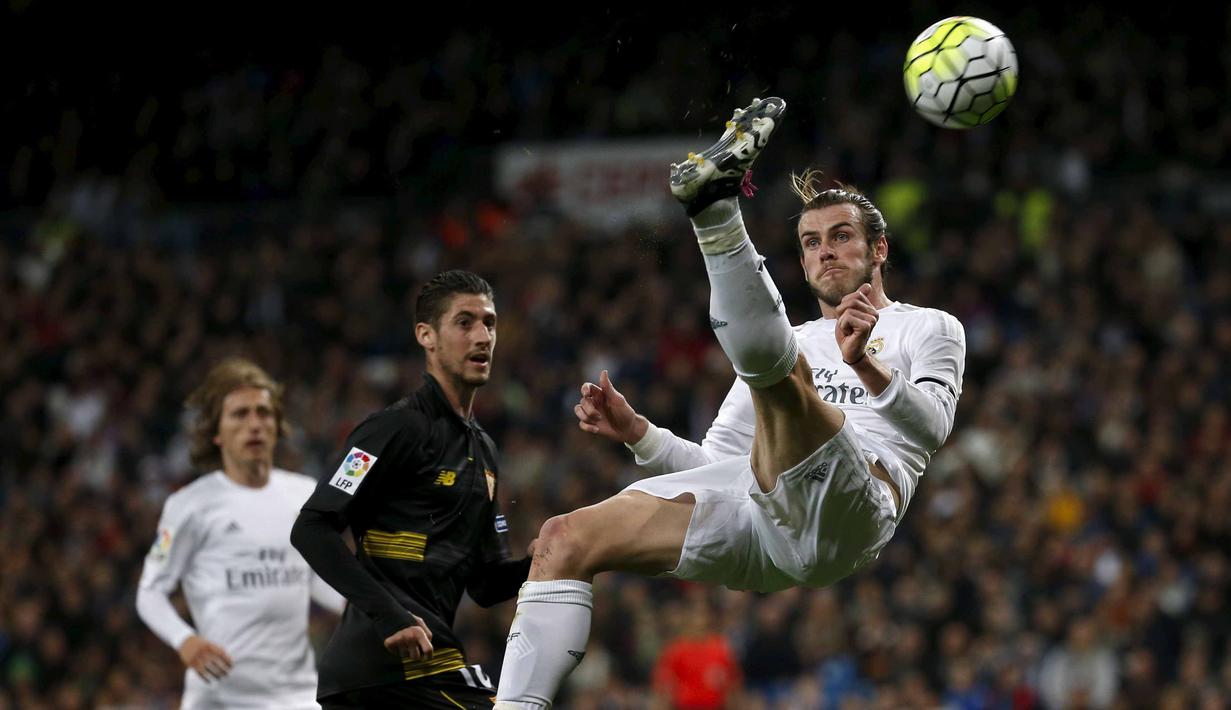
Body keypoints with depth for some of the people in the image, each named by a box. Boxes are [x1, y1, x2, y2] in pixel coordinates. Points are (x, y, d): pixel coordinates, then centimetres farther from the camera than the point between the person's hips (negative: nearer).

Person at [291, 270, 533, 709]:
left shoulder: (481, 450, 22)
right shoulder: (399, 428, -6)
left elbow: (485, 585, 23)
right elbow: (311, 529, -14)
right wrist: (388, 615, -22)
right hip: (405, 656, -9)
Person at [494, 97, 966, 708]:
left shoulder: (929, 329, 20)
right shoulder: (799, 343, 37)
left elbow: (932, 427, -1)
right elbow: (718, 461, 30)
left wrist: (866, 365, -20)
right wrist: (636, 431, 12)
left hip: (843, 513, -6)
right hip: (753, 515, 6)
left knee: (775, 361, -30)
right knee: (565, 538, -10)